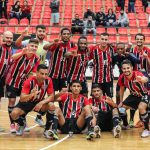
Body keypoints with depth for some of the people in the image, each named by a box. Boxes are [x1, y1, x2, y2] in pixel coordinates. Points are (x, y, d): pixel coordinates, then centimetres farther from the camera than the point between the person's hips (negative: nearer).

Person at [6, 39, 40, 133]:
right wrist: (22, 53, -66)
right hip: (12, 80, -4)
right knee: (12, 101, -4)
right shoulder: (21, 53, -22)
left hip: (23, 82, 4)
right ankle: (12, 124, 7)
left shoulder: (36, 59, -11)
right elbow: (13, 57, -45)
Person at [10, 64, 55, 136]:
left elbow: (51, 96, -16)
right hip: (26, 102, -2)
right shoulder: (29, 81, -30)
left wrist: (42, 102, -35)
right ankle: (22, 124, 10)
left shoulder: (48, 80, -21)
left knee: (51, 106, -29)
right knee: (14, 113, -27)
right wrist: (31, 95, -57)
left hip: (39, 102, 2)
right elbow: (21, 99, -36)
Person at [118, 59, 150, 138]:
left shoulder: (137, 74, -34)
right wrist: (121, 102, 6)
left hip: (144, 95, -6)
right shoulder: (122, 78, -18)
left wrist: (142, 79, -83)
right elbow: (122, 89, 3)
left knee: (141, 108, -31)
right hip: (133, 95, 6)